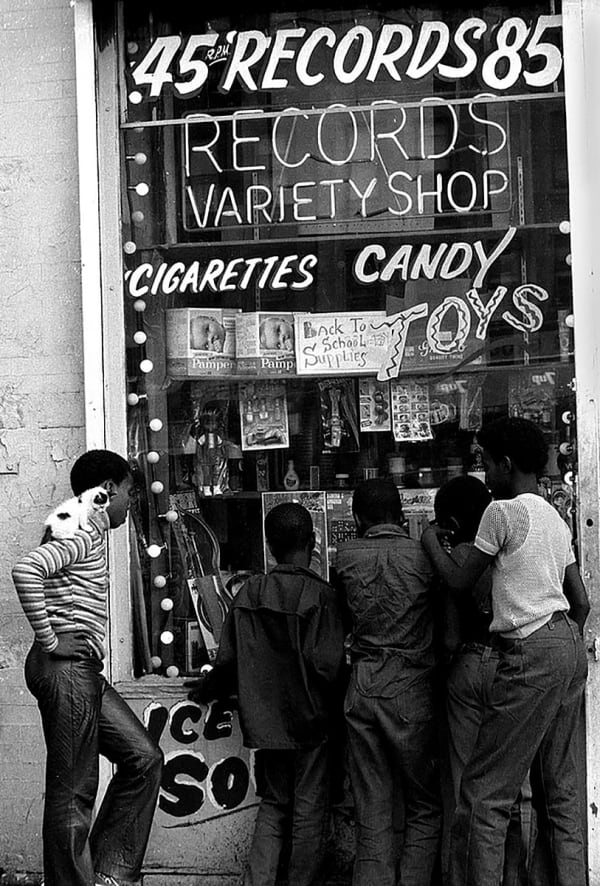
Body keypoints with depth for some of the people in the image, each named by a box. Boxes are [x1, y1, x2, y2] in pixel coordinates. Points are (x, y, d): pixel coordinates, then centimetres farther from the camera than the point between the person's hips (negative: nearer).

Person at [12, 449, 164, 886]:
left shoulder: (89, 531, 19)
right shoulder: (85, 531, -12)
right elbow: (25, 569, -27)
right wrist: (49, 640, -21)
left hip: (84, 673, 10)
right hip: (66, 668, -10)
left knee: (144, 758, 11)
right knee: (72, 790, -3)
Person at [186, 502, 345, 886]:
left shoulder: (249, 593, -1)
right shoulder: (321, 596, -14)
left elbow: (228, 659, 3)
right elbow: (326, 664, -20)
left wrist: (210, 688, 22)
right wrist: (331, 707, -4)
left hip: (264, 720, 4)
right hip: (310, 721, -4)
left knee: (273, 806, 17)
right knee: (310, 812, 8)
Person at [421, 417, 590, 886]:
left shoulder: (502, 511, -8)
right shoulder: (556, 519, 17)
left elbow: (460, 581, 0)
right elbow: (582, 601, 18)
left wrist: (432, 542, 15)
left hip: (531, 653, -9)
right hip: (570, 645, 9)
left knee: (485, 790, -6)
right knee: (560, 787, 13)